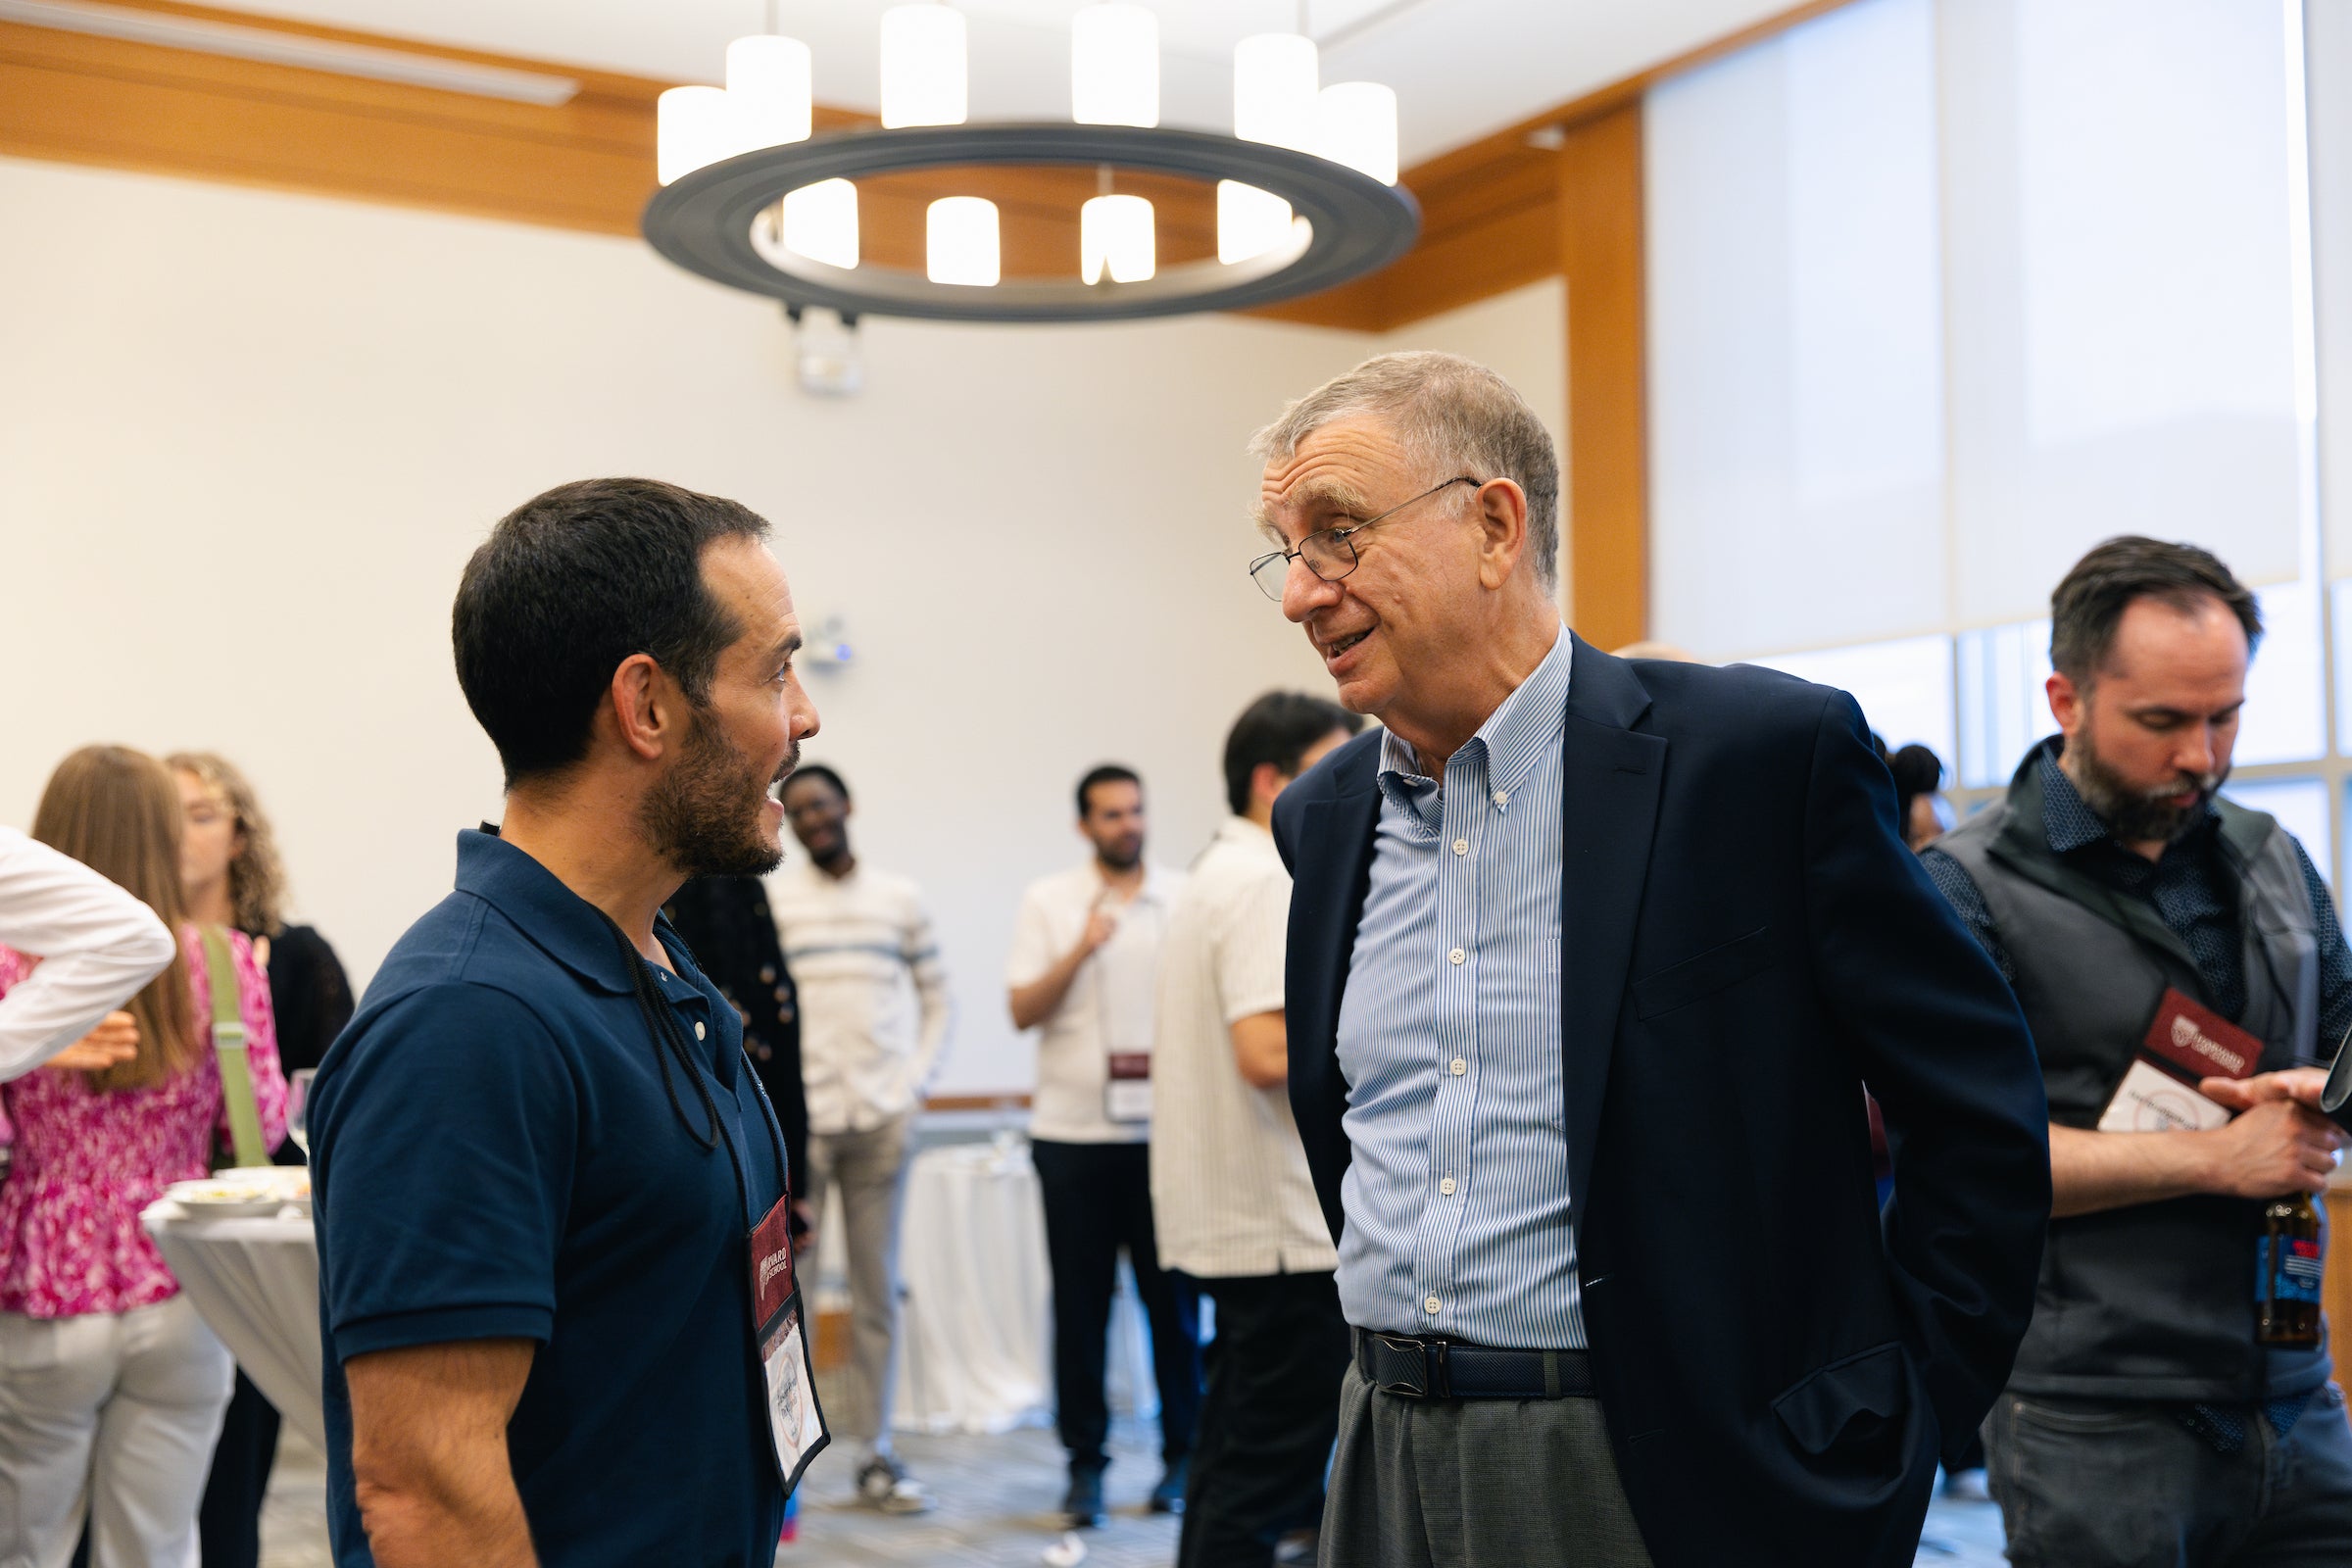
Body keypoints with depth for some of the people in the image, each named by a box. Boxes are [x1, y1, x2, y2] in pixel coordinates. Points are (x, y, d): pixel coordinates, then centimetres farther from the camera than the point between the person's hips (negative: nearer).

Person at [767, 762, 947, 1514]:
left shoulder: (901, 898, 10)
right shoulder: (767, 898, 3)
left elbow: (936, 1003, 13)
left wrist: (912, 1093, 3)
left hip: (882, 1120, 2)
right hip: (797, 1121, -2)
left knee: (877, 1292, 6)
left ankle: (874, 1452, 14)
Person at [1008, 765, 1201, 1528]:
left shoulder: (1185, 897, 6)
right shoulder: (1048, 902, 6)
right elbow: (1022, 1010, -1)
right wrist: (1080, 951, -14)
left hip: (1165, 1128, 0)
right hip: (1073, 1130, 0)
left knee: (1175, 1296, 2)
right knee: (1080, 1302, 3)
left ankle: (1183, 1454, 14)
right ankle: (1085, 1463, 12)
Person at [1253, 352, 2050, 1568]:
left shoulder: (1767, 754, -12)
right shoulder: (1324, 816, 6)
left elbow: (1979, 1099, -8)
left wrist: (1898, 1420, -7)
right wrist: (1396, 1364, 16)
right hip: (1387, 1463, 5)